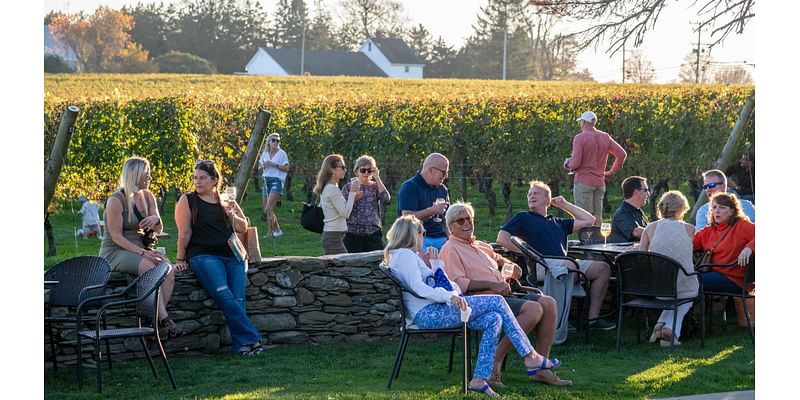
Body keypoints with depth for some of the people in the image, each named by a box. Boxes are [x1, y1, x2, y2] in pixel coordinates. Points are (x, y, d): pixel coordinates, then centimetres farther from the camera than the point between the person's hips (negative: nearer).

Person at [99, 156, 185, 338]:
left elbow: (158, 230, 15)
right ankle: (165, 320, -38)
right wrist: (142, 253, -26)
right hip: (115, 252, -6)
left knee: (168, 269, -24)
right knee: (149, 267, -35)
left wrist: (155, 219, -10)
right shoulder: (116, 200, -11)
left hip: (140, 249, 6)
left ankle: (157, 319, -28)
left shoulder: (148, 196, 10)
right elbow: (116, 236, -16)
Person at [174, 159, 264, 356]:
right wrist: (180, 259, 1)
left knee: (238, 299, -19)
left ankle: (241, 345, -23)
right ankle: (251, 338, -29)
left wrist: (232, 214, 2)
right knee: (225, 297, -27)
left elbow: (243, 228, 21)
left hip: (232, 255, 4)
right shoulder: (188, 201, 9)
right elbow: (184, 232, 4)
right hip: (204, 256, -4)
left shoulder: (226, 201, 20)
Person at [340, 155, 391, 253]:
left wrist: (377, 178, -7)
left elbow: (386, 199, -11)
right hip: (353, 234, -1)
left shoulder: (376, 186, 10)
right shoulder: (348, 187, 8)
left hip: (373, 234, 1)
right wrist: (353, 198, -14)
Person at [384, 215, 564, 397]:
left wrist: (434, 262, 20)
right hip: (429, 313, -11)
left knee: (494, 320, -2)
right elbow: (417, 287, -20)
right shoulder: (405, 254, -5)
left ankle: (479, 379, -11)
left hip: (432, 313, 11)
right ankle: (530, 356, -6)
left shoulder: (408, 256, 27)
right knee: (497, 302, -10)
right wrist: (449, 296, -28)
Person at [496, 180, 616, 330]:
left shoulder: (557, 223, 33)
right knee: (571, 265, -37)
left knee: (602, 268, -9)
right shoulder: (523, 218, 19)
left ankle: (593, 317, -13)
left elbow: (589, 220, 39)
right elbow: (502, 238, 5)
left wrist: (565, 205, 35)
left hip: (564, 263, 6)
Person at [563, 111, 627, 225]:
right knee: (597, 217, 8)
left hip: (583, 182, -6)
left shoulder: (580, 138, -9)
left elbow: (575, 163, -14)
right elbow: (622, 154, 6)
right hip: (600, 182, 6)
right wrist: (612, 171, 14)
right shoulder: (605, 137, 8)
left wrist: (567, 164, 7)